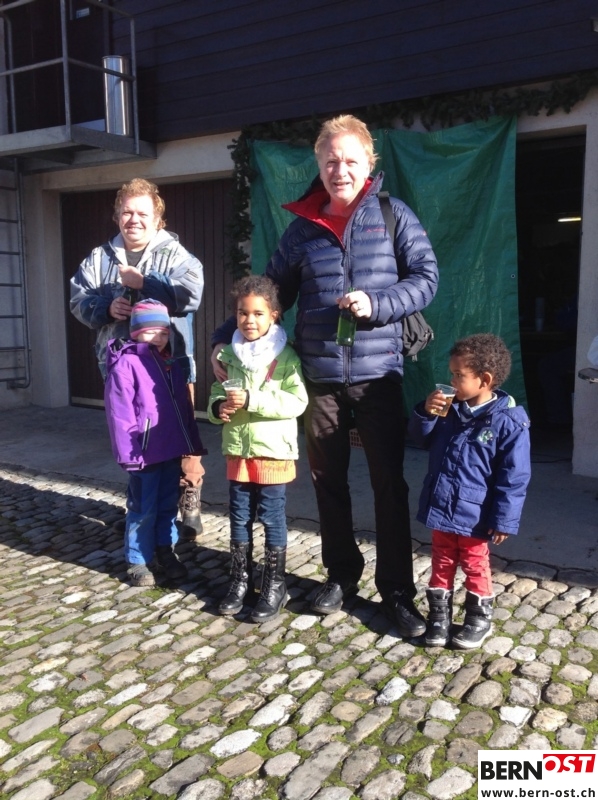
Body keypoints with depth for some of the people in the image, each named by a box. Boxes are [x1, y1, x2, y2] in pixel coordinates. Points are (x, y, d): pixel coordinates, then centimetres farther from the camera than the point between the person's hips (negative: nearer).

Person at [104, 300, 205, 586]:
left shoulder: (172, 363, 12)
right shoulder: (125, 363, -11)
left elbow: (185, 406, 14)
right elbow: (119, 413, -15)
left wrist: (192, 442, 13)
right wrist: (128, 451, -18)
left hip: (173, 450, 7)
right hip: (145, 452, -6)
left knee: (169, 505, 16)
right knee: (143, 510, 4)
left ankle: (165, 551, 32)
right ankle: (137, 561, 18)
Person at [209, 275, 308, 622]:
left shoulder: (286, 356, -10)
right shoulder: (229, 355, 7)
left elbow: (297, 402, -18)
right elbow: (217, 392, 16)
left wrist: (251, 399, -24)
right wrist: (219, 407, -8)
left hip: (274, 451, -5)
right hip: (238, 450, 5)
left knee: (272, 518, 5)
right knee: (240, 518, 14)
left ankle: (275, 585, 20)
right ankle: (240, 580, 28)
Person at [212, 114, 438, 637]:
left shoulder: (393, 215, 1)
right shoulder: (302, 228, 8)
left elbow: (426, 278, -2)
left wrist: (377, 304, -18)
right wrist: (225, 337, 6)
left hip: (378, 376, -2)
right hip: (320, 380, 3)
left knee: (389, 485, 4)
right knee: (328, 483, 13)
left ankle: (398, 590, 18)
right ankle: (342, 573, 32)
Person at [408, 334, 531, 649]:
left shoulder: (508, 422, -18)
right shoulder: (449, 408, -1)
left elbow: (514, 478, -15)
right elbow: (421, 438, 11)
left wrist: (503, 520, -14)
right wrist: (425, 413, -9)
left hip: (472, 514, -5)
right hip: (440, 507, 5)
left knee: (475, 566, 14)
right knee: (441, 563, 17)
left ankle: (480, 618, 33)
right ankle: (439, 616, 32)